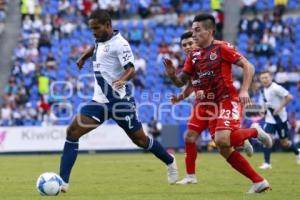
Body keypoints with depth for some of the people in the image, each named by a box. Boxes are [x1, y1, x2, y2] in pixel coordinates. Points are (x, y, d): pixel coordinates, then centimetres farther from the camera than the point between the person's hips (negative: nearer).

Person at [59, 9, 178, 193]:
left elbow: (131, 69, -26)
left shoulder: (119, 44, -15)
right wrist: (84, 57, 41)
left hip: (120, 101, -7)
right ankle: (63, 181, -13)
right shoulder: (101, 40, 9)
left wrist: (122, 80, -45)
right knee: (72, 132, -10)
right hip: (100, 101, 7)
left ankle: (170, 162, 34)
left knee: (140, 140, 5)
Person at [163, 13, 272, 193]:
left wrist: (244, 90, -21)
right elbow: (181, 82, 12)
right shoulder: (193, 56, 10)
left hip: (228, 100, -7)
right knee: (225, 150, 1)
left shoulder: (221, 48, -8)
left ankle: (254, 132, -1)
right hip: (210, 106, 7)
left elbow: (248, 66, -9)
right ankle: (259, 182, 9)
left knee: (222, 140, -29)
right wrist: (172, 74, -10)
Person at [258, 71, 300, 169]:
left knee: (284, 142, 6)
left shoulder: (276, 88, -18)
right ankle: (267, 163, -9)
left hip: (280, 118, -6)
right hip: (270, 119, 6)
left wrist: (280, 107, -23)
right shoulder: (263, 90, 6)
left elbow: (289, 97, -21)